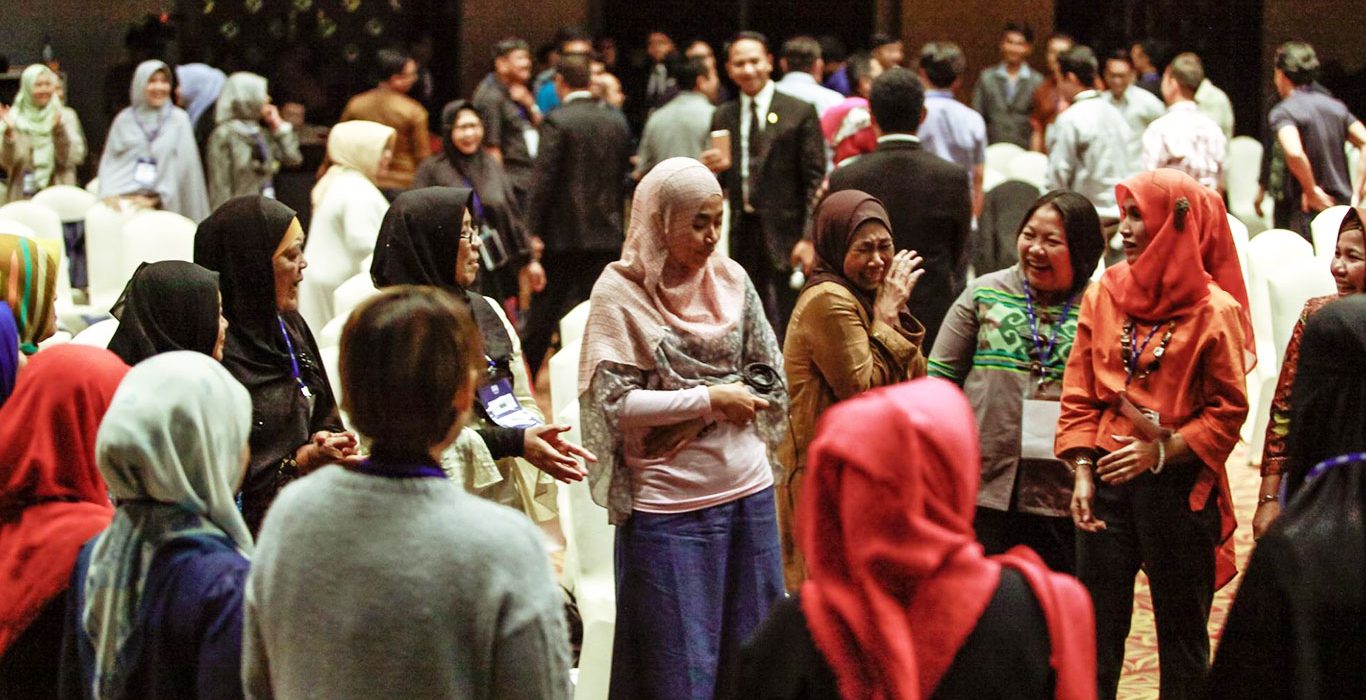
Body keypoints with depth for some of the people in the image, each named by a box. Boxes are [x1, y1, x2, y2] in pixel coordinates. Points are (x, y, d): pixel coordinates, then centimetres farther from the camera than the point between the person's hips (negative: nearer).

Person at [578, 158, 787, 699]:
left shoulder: (730, 279, 3)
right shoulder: (620, 292, -8)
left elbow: (769, 376, 6)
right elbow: (614, 401, -13)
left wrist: (698, 420, -8)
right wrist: (709, 399, -14)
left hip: (748, 488, 4)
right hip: (669, 503, -4)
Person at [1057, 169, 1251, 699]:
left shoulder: (1214, 311, -7)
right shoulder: (1103, 294, 4)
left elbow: (1229, 412, -5)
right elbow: (1080, 393, 6)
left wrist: (1163, 451, -15)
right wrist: (1082, 471, -4)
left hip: (1179, 486, -3)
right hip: (1108, 478, 3)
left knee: (1182, 631, 8)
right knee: (1096, 630, 6)